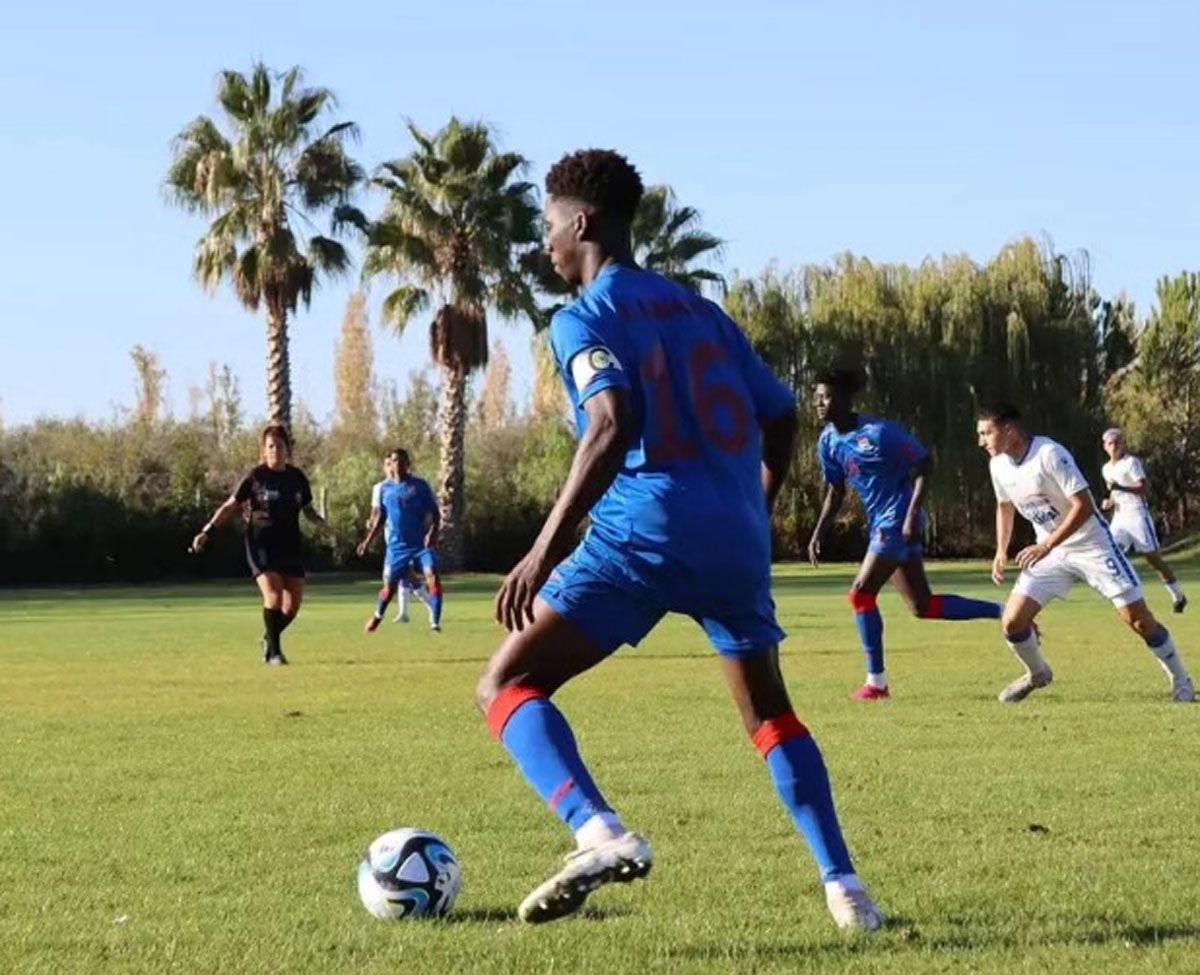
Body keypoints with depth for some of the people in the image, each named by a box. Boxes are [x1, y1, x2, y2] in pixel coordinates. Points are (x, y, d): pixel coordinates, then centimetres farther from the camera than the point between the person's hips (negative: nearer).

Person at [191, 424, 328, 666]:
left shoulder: (297, 478, 6)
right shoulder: (254, 477, -5)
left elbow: (308, 509, 16)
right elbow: (230, 506, 0)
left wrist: (321, 522, -6)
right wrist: (207, 532, -7)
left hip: (290, 546, 4)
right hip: (261, 546, -4)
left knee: (294, 601, 2)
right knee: (273, 595, -19)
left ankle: (269, 638, 27)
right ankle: (273, 651, -8)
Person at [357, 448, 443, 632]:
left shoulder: (420, 486, -2)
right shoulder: (384, 488, 5)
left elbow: (435, 512, -2)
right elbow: (379, 518, 14)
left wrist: (433, 532, -19)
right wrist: (368, 541, 9)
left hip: (422, 543, -2)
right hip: (397, 546, 2)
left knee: (433, 577, -22)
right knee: (390, 586, 8)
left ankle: (435, 623, -19)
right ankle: (378, 616, 38)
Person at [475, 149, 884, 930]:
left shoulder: (585, 319, -2)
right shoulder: (700, 310, 19)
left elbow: (612, 426, -19)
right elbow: (781, 418, 21)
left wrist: (548, 547, -22)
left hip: (645, 536, -6)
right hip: (738, 541, 7)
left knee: (506, 685, -2)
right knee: (769, 711, 24)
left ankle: (600, 832, -27)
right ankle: (844, 887, 13)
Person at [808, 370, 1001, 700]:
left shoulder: (879, 433, -18)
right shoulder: (828, 442, 5)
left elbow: (925, 464, -14)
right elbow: (835, 493, 16)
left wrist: (913, 514, -21)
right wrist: (819, 534, 6)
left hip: (899, 522, -8)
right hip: (880, 523, 8)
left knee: (861, 594, -13)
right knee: (923, 606, 10)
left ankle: (877, 682, -4)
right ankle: (1003, 613, 22)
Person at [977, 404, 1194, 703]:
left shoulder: (1050, 455, -25)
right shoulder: (998, 465, -2)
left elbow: (1084, 506, -28)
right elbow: (1005, 507, 18)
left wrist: (1045, 547, -30)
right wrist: (1001, 552, 10)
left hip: (1091, 545, -6)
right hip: (1048, 551, 6)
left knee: (1138, 619, -8)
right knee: (1012, 621, -7)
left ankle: (1181, 683, 10)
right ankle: (1037, 674, 21)